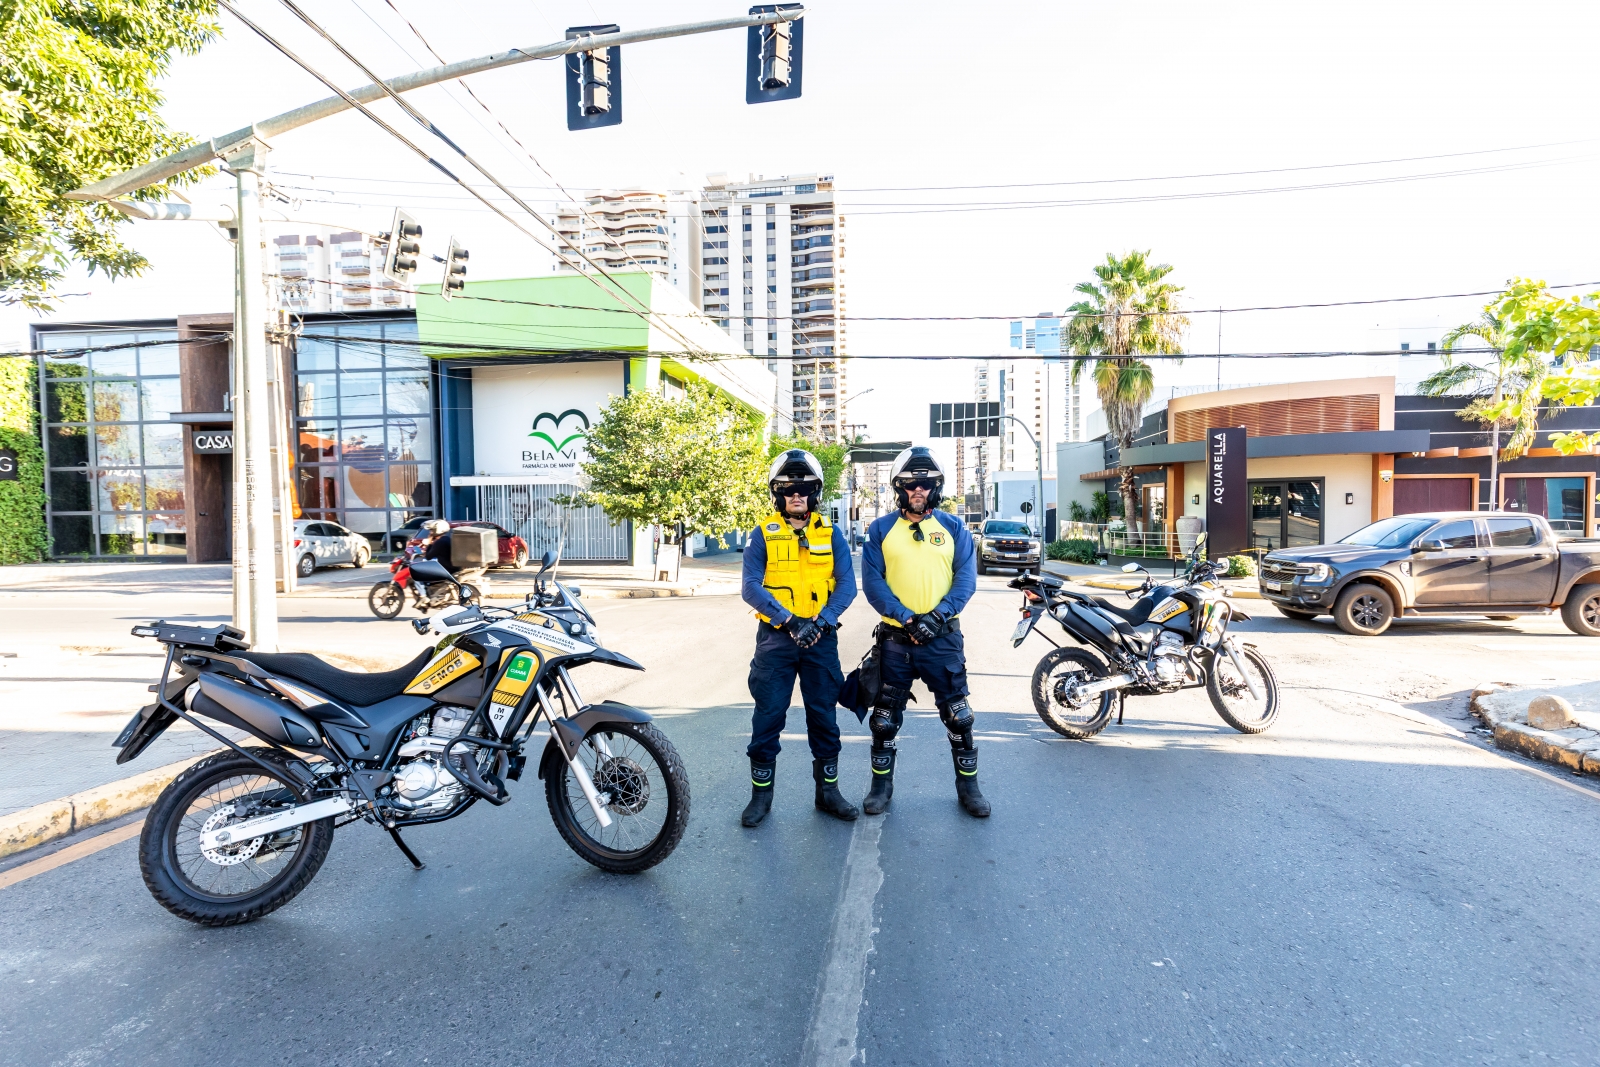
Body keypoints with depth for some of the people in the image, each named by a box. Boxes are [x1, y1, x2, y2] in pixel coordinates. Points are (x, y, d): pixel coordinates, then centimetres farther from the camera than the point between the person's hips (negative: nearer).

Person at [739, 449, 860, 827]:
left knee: (824, 715, 10)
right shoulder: (763, 535, 1)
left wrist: (819, 622, -16)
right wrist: (788, 620, -20)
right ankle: (761, 794, 19)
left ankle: (828, 790, 26)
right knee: (768, 716, 3)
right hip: (775, 638, -1)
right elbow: (751, 587, -9)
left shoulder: (831, 534, 6)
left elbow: (846, 585, -2)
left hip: (821, 639, 2)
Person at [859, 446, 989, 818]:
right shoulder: (880, 530, 2)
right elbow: (872, 581, -5)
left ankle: (968, 784, 26)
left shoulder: (954, 527, 4)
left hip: (943, 637, 0)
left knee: (958, 715, 7)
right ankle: (882, 783, 28)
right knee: (885, 717, 10)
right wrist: (906, 618, -16)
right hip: (895, 637, 0)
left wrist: (938, 615, -16)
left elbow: (967, 577, -2)